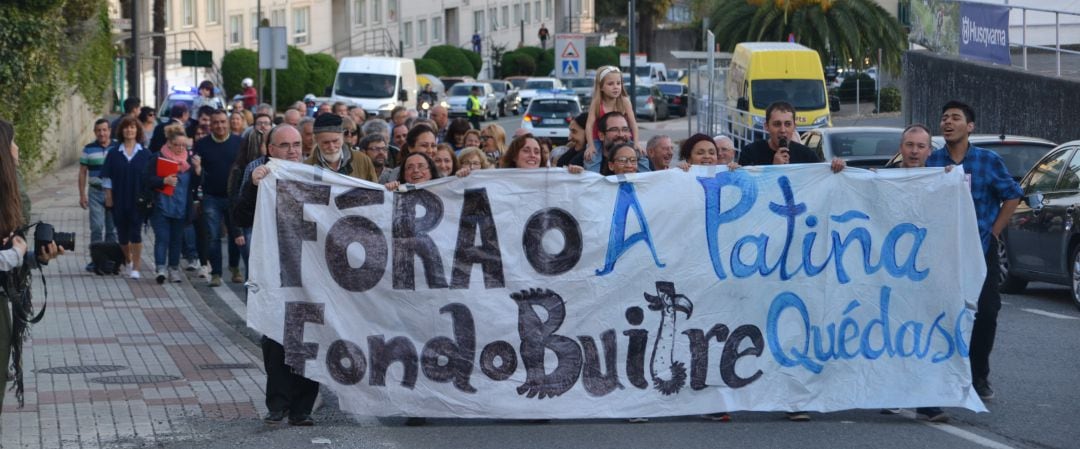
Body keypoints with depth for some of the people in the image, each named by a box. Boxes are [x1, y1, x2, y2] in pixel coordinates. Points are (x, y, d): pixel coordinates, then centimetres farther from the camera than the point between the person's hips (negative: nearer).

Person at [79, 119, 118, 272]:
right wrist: (82, 195, 2)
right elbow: (82, 173, 7)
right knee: (97, 227, -9)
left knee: (112, 229, 7)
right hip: (96, 192, 0)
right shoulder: (88, 149, 4)